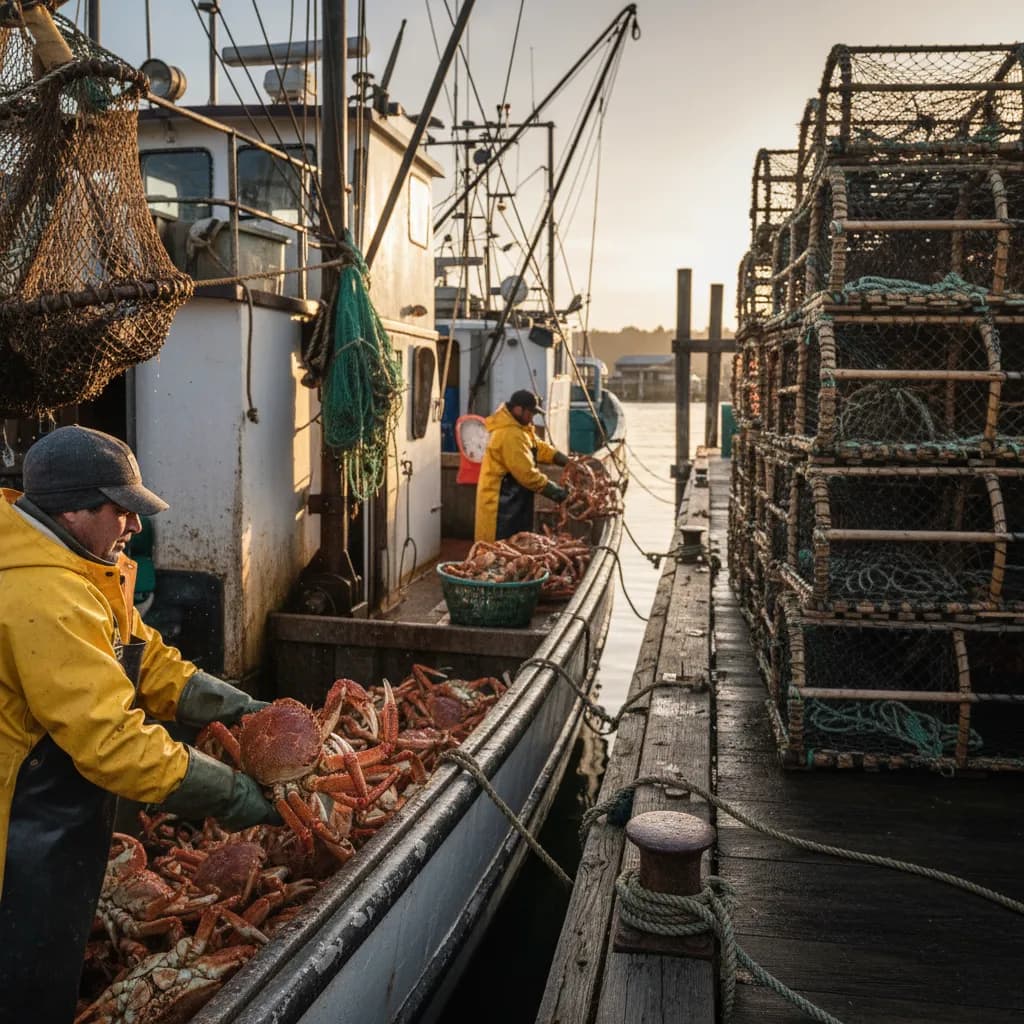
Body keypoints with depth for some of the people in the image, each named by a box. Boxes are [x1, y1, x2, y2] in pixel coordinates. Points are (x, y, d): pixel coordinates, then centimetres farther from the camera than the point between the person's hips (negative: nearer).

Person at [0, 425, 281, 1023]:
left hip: (61, 827, 10)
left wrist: (237, 707, -2)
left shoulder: (69, 566, 5)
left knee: (55, 969, 24)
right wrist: (232, 797, -23)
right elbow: (110, 739, -31)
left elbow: (144, 657, 8)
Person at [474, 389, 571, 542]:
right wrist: (559, 493, -18)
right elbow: (527, 474, -25)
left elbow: (538, 446, 13)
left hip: (511, 501, 10)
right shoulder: (510, 435, -24)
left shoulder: (518, 427, 9)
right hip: (501, 503, -10)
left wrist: (567, 461, 0)